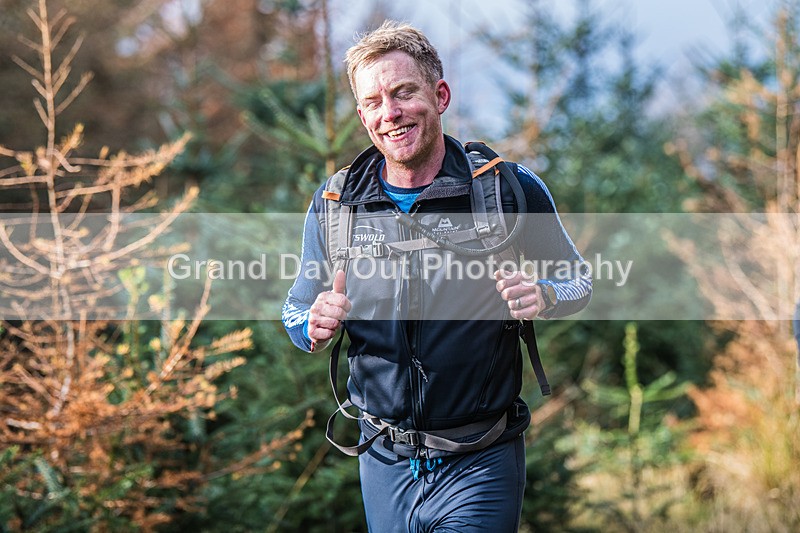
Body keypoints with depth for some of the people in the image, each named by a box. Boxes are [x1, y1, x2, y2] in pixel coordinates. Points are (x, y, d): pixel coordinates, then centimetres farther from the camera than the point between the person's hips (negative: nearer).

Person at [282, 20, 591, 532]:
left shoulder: (510, 188, -7)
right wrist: (316, 326, -14)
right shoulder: (333, 205, 0)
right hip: (385, 462, 3)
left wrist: (542, 296, -18)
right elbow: (297, 311, 10)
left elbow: (577, 280, 5)